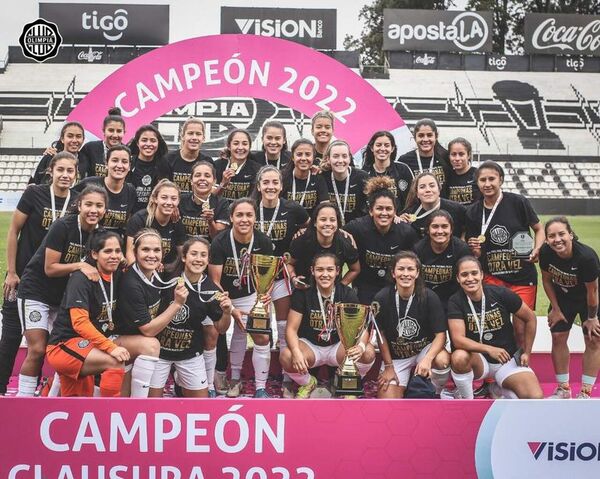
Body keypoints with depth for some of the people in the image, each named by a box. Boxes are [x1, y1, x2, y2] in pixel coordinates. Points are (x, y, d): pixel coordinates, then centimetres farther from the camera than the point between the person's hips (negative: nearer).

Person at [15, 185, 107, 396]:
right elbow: (50, 268, -21)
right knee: (37, 350, -11)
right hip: (35, 291, -6)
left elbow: (93, 266, 9)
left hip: (63, 296, 6)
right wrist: (80, 265, -31)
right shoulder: (63, 226, -22)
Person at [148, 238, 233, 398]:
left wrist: (227, 312, -20)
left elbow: (220, 329, -1)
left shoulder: (211, 290, -10)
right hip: (160, 349, -2)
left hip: (190, 353, 2)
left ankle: (181, 384, 37)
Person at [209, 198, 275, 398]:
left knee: (262, 337, -7)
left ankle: (260, 388, 5)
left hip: (250, 296, 1)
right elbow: (215, 281, -19)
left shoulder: (263, 241, -16)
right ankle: (235, 378, 32)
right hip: (224, 298, -1)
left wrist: (265, 293, -26)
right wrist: (231, 309, -25)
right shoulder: (219, 242, -23)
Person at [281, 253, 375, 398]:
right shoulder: (303, 293, -13)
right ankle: (308, 383, 4)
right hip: (310, 345, -1)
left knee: (368, 353, -29)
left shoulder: (347, 294, -10)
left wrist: (360, 346, -40)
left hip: (339, 345, 1)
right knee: (286, 357, -32)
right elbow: (291, 328, -14)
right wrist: (296, 352, -36)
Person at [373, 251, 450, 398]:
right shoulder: (382, 298, -16)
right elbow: (381, 333, -4)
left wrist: (427, 359, -33)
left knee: (442, 360, -35)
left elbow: (440, 334, -16)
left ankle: (438, 394, -1)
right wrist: (388, 367, -2)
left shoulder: (429, 297, -17)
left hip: (424, 348, 0)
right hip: (395, 355, 1)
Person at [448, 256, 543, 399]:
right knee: (459, 357, -36)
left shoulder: (501, 293, -11)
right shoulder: (455, 301, -12)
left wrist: (527, 352, 3)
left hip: (508, 359, 1)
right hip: (479, 359, -1)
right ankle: (467, 401, -9)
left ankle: (499, 389, 13)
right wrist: (489, 349, -32)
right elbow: (458, 339, -20)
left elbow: (530, 318, 2)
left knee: (535, 398, -21)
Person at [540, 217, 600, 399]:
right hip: (562, 298, 3)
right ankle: (563, 389, 17)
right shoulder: (545, 253, -27)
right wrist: (555, 309, -4)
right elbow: (547, 280, -9)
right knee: (558, 337, 3)